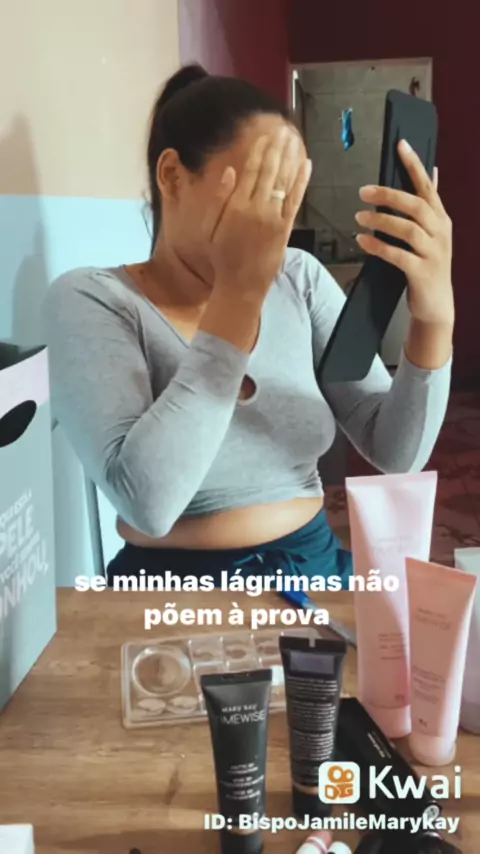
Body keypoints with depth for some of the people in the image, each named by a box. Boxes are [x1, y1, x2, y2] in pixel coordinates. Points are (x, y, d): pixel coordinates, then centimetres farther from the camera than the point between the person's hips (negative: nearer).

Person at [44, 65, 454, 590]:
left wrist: (434, 318, -21)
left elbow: (395, 452, -5)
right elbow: (147, 503, -25)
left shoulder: (300, 279, 1)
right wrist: (238, 292, -25)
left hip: (314, 568, 3)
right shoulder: (91, 300, -11)